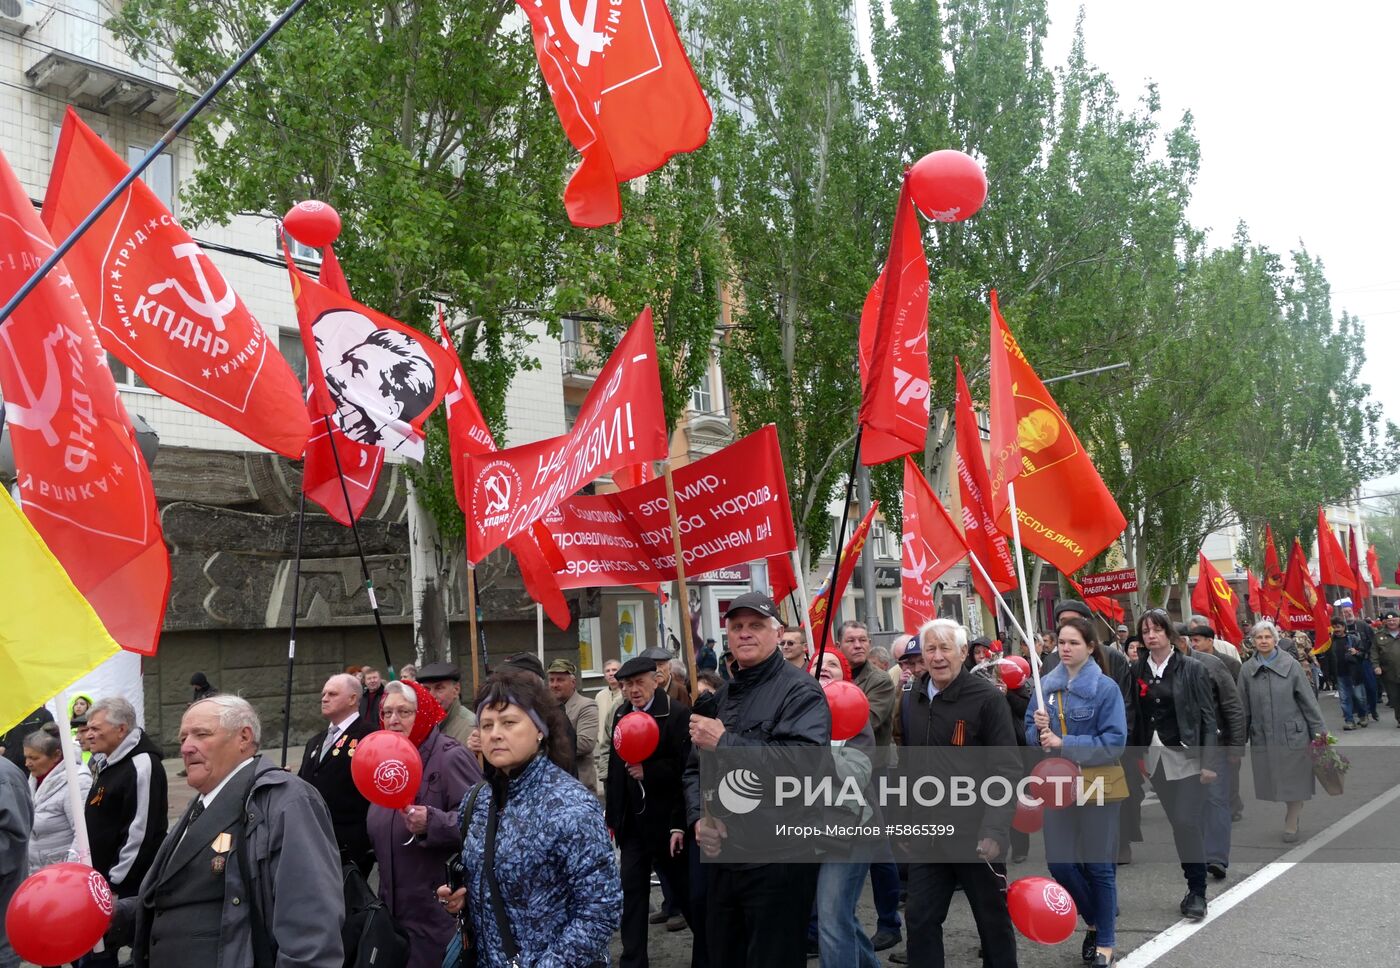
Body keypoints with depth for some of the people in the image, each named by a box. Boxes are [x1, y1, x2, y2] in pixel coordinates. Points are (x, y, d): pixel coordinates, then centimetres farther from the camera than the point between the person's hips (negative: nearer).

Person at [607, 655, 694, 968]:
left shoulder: (677, 715, -13)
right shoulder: (620, 715, 7)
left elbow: (686, 770, -17)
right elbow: (615, 769, 9)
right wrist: (611, 817, 8)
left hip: (667, 821, -5)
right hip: (632, 821, 5)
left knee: (685, 891, 8)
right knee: (631, 892, 6)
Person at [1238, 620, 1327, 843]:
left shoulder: (1290, 666, -3)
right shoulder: (1247, 670, 0)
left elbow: (1307, 700, 0)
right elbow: (1243, 708, 5)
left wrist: (1319, 730, -2)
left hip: (1292, 734, -1)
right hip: (1262, 737, 2)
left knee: (1294, 780, 3)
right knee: (1274, 781, 7)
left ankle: (1291, 825, 18)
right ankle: (1292, 814, 30)